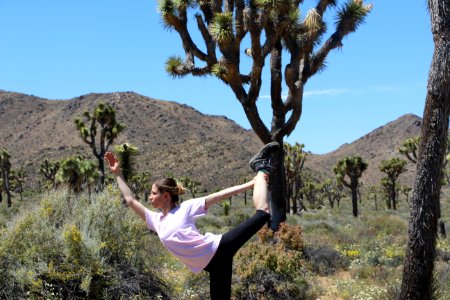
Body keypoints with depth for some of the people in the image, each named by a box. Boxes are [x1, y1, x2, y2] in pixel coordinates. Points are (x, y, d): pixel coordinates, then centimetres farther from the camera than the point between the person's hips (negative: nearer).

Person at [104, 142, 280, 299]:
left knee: (263, 212, -6)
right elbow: (130, 200, 20)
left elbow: (220, 195, -3)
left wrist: (251, 183, -6)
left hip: (219, 249, -5)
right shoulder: (156, 220, 15)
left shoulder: (186, 207, 0)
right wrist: (117, 174, 18)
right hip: (211, 263, 5)